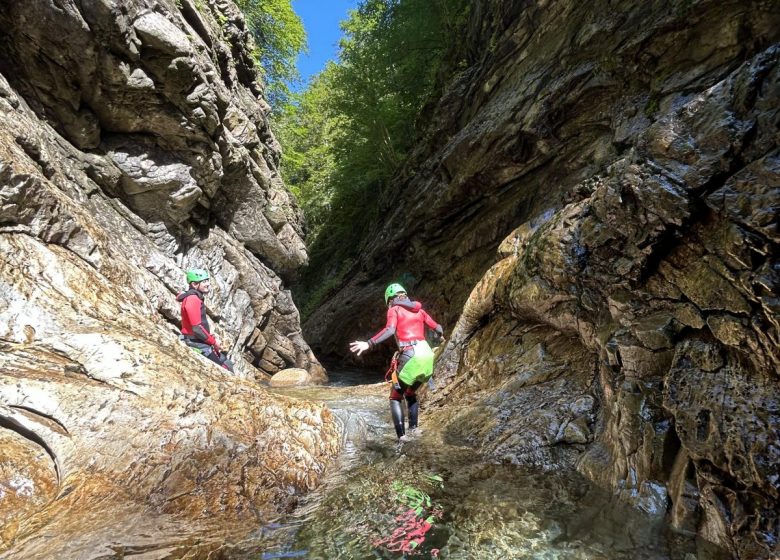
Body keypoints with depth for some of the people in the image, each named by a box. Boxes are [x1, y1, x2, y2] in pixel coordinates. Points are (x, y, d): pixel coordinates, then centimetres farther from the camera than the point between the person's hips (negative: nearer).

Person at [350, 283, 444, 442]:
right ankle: (413, 427, 20)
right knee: (411, 393, 29)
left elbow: (390, 330, -17)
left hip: (410, 357, -6)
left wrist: (368, 344, -22)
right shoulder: (419, 309, 18)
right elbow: (438, 329, 17)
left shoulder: (394, 310, 4)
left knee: (395, 398, 10)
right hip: (427, 355, 6)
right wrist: (439, 336, 40)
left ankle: (402, 435, -3)